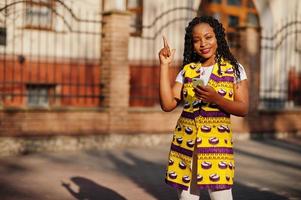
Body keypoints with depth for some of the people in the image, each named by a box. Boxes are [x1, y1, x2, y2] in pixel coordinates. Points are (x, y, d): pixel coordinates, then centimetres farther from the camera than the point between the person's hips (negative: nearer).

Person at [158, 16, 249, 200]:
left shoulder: (234, 69, 3)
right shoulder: (187, 71, 9)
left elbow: (243, 108, -3)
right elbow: (167, 104, 0)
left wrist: (215, 98, -20)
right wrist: (165, 65, -1)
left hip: (217, 140, -3)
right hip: (185, 140, 3)